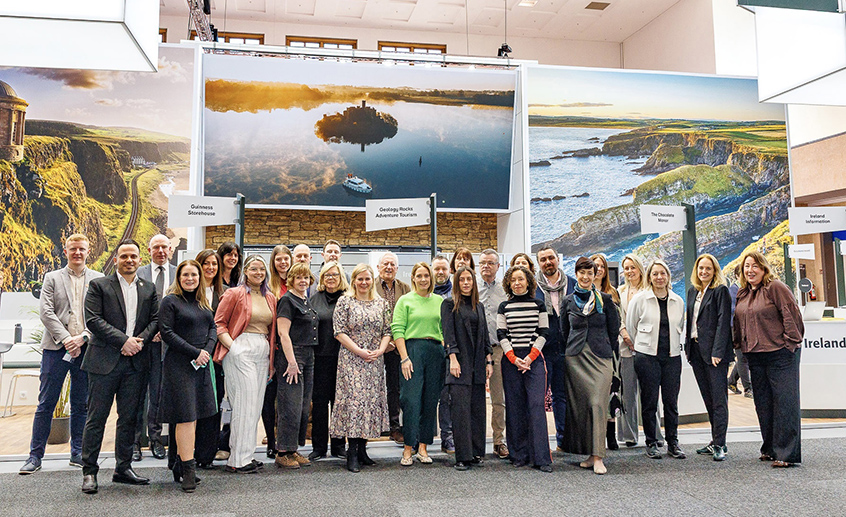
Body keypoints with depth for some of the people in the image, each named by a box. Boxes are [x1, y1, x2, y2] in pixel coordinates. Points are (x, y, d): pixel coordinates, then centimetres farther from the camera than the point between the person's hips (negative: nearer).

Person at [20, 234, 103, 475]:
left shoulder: (98, 280, 9)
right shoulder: (52, 278, 8)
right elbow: (46, 312, -2)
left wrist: (83, 337, -11)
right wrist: (65, 339, -12)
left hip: (86, 348, 1)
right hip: (56, 347, -1)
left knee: (81, 404, 8)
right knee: (46, 403, 1)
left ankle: (78, 453, 18)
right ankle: (35, 456, 10)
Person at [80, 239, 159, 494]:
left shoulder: (149, 289, 14)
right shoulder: (99, 286, 3)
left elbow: (155, 320, 8)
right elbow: (93, 320, -8)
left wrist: (140, 340, -10)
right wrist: (124, 340, -14)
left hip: (136, 362, 4)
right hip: (105, 361, -3)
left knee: (128, 418, 10)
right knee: (96, 418, 1)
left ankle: (123, 468, 20)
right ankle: (89, 472, 11)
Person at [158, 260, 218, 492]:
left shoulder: (203, 302, 15)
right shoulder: (170, 302, -3)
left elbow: (213, 327, 14)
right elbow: (167, 333, -11)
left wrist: (207, 350, -5)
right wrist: (195, 353, -15)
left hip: (202, 365, 6)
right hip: (179, 365, -6)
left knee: (194, 415, 8)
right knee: (185, 417, -7)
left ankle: (180, 462, 18)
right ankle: (188, 468, -3)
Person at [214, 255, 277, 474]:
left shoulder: (270, 298, 16)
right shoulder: (235, 294, -2)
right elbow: (219, 323, -4)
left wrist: (271, 353, 12)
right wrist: (232, 346, -14)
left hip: (263, 353, 7)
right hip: (241, 351, -6)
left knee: (255, 405, 8)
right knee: (245, 404, -7)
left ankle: (242, 455, 18)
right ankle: (238, 460, 2)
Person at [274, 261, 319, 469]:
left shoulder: (307, 301, 17)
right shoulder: (287, 300, -9)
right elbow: (283, 334, -15)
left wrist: (300, 361, 17)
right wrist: (291, 362, -20)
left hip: (308, 357, 9)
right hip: (291, 356, -9)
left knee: (303, 407, 11)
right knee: (291, 406, -6)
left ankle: (294, 450, 19)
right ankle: (283, 453, 3)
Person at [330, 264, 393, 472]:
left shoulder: (381, 303, 10)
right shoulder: (345, 302, -1)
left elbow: (387, 331, 11)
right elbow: (339, 331, -6)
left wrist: (380, 350, -6)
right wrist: (359, 351, -13)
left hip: (375, 361, 4)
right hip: (351, 360, -4)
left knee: (372, 399, 4)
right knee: (353, 399, -9)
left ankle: (362, 449, 14)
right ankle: (352, 454, -4)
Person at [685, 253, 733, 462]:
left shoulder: (720, 291, -4)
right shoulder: (692, 291, 15)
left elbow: (723, 322, -11)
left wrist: (717, 351, -18)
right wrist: (688, 347, 11)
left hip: (714, 351, -7)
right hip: (696, 350, 7)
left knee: (718, 398, -4)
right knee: (708, 398, 11)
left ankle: (719, 444, -1)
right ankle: (716, 440, 19)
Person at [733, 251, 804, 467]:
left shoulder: (776, 288, -7)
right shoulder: (742, 293, 15)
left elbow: (791, 316, -11)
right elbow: (739, 322, 23)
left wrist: (790, 344, -12)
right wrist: (739, 344, 18)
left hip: (780, 353, -8)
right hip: (755, 356, 8)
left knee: (784, 401, -5)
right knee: (763, 403, 12)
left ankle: (787, 453, 0)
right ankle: (771, 449, 22)